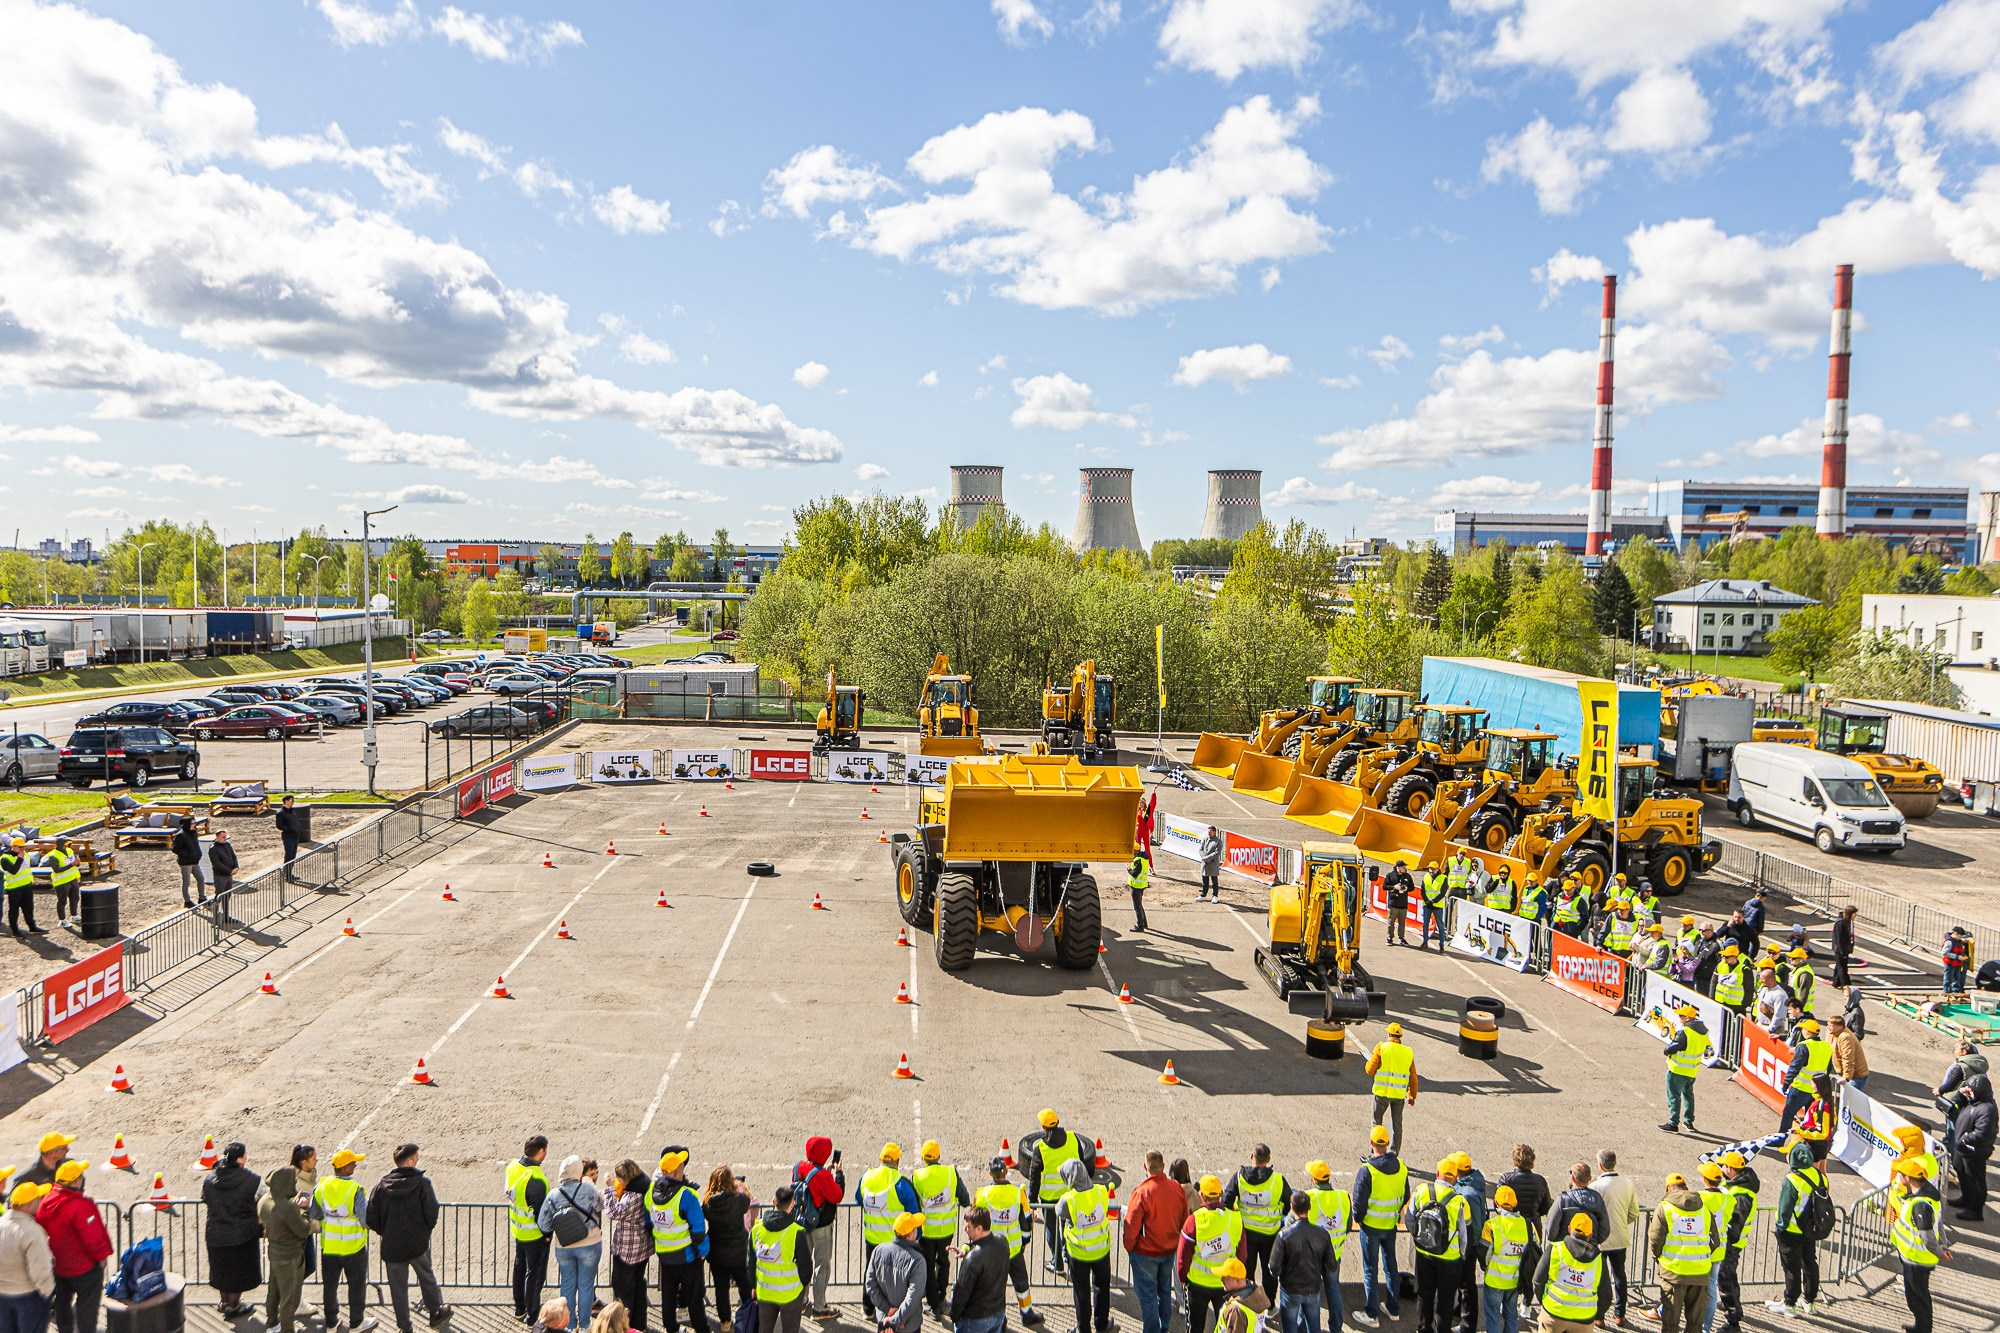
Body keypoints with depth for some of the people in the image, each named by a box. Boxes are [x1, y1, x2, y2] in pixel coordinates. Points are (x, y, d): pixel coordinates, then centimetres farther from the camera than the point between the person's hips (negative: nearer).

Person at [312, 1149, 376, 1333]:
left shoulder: (320, 1187, -10)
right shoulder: (356, 1191, -24)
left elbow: (313, 1216, 0)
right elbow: (366, 1220, -21)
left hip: (328, 1247, 4)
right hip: (353, 1248, -4)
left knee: (330, 1285, 21)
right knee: (356, 1285, 15)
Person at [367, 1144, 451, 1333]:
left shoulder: (381, 1185, -8)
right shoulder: (422, 1183, -15)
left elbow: (371, 1218, -6)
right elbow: (432, 1213, -14)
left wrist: (385, 1233, 11)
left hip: (392, 1246, 1)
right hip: (418, 1244, -1)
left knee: (398, 1286, 14)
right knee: (426, 1277, 22)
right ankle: (435, 1312, 36)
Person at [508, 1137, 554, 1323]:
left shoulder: (513, 1166, -5)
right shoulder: (535, 1179, -32)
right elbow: (540, 1211, -26)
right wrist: (547, 1233, -10)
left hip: (517, 1229, 8)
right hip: (535, 1234, -8)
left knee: (520, 1267, 22)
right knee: (535, 1273, 6)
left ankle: (520, 1308, 37)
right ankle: (532, 1315, 17)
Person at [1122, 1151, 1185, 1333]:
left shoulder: (1142, 1192, -27)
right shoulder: (1177, 1188, -12)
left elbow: (1131, 1225, -20)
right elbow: (1184, 1219, 3)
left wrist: (1129, 1247, -2)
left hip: (1145, 1252, -5)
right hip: (1170, 1250, 5)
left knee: (1147, 1296, 9)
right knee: (1165, 1291, 23)